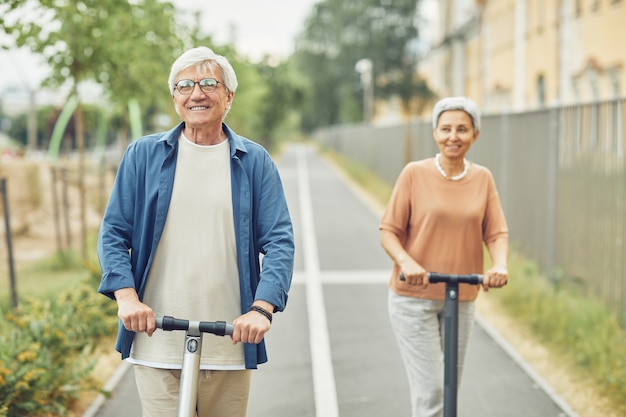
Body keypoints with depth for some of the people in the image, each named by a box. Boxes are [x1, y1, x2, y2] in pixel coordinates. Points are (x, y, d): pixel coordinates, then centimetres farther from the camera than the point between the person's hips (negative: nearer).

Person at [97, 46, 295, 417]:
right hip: (156, 343, 0)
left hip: (230, 345, 1)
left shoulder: (255, 162, 5)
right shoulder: (143, 155, 6)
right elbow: (113, 233, 5)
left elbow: (279, 241, 0)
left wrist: (262, 308, -16)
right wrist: (127, 297, -11)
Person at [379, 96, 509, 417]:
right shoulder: (414, 174, -6)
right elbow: (388, 232, -6)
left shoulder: (482, 178, 3)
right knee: (430, 391, -7)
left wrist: (500, 264, -21)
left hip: (461, 299, 4)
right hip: (414, 297, -4)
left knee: (450, 389, 13)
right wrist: (406, 262, -25)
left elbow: (496, 233, 0)